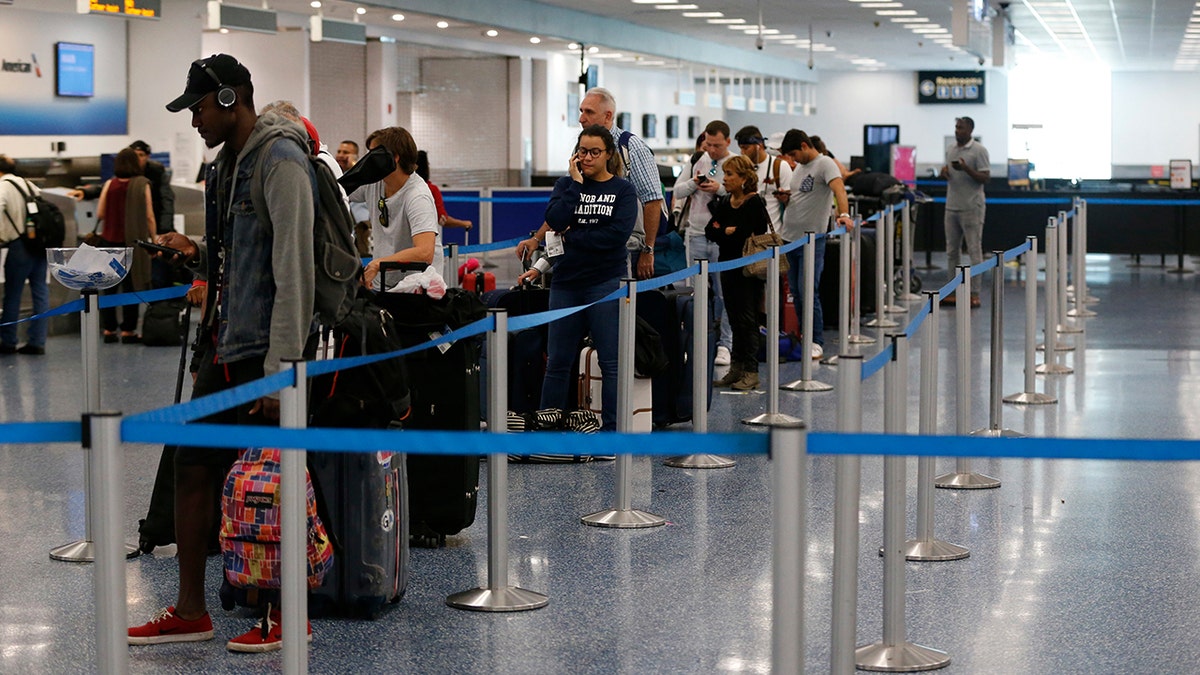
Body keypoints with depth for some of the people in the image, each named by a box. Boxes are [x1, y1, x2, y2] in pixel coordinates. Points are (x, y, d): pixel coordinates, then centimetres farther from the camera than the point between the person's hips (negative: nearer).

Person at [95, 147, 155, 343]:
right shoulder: (142, 185, -5)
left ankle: (109, 329, 10)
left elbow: (100, 214, 0)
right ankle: (128, 330, 2)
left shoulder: (109, 184, -1)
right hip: (133, 241, -2)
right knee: (130, 286, 3)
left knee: (109, 286, 9)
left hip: (110, 240, 2)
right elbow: (149, 216, -6)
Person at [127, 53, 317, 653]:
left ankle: (289, 616, 10)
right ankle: (190, 611, 19)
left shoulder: (281, 161, -14)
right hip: (223, 346, 10)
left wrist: (281, 368, -22)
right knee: (193, 467, 10)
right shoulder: (227, 163, 16)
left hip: (264, 351, -10)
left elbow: (293, 270, -20)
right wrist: (197, 252, 5)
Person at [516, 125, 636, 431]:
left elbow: (619, 233, -14)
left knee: (611, 363, -2)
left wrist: (570, 236, -10)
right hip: (566, 282, 3)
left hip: (606, 282, -3)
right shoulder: (567, 184, 9)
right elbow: (555, 220, -9)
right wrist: (575, 184, -9)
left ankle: (611, 430, 3)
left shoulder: (623, 190, 2)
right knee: (557, 362, 8)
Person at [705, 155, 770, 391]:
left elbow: (758, 235, -19)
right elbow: (710, 230, 5)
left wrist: (728, 233, -11)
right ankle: (736, 368, 15)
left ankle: (751, 372, -1)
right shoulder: (724, 203, 11)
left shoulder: (755, 203, -11)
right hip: (729, 267, 7)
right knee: (734, 320, 10)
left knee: (748, 320, -5)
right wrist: (726, 232, -14)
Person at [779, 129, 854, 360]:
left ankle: (816, 342, -3)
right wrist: (783, 196, 9)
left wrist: (844, 214, -44)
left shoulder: (825, 164, -11)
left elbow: (839, 188, -29)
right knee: (796, 293, 11)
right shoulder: (800, 167, 16)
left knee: (808, 292, -10)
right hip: (790, 237, 8)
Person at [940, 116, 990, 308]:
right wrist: (944, 172, 0)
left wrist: (966, 169, -23)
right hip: (952, 206, 7)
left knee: (974, 251, -4)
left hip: (971, 207, -7)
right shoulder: (950, 149, 13)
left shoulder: (979, 150, -7)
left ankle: (974, 293, -3)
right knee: (952, 251, 9)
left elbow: (986, 177, -11)